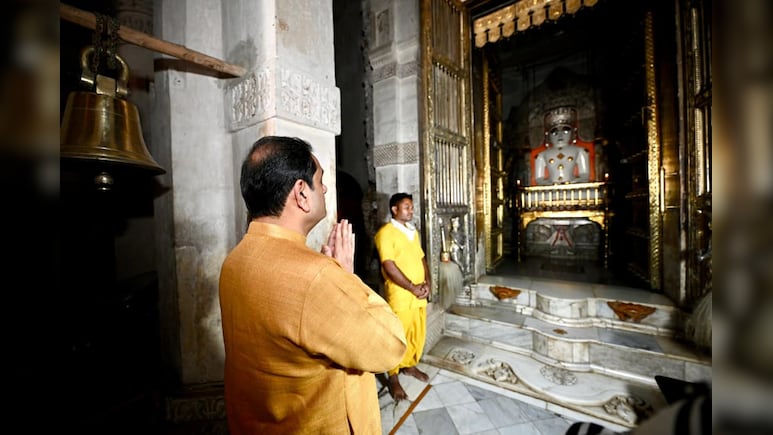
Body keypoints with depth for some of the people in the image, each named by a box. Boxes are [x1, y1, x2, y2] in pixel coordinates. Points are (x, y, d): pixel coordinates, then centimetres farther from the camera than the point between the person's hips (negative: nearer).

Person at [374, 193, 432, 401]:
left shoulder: (413, 231, 11)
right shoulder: (385, 233, -14)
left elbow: (421, 258, 14)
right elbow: (389, 266, -20)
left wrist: (427, 282, -1)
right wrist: (412, 287, -17)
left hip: (419, 294, 8)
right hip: (400, 295, -7)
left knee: (418, 334, 19)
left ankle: (410, 365, 42)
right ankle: (393, 378, 26)